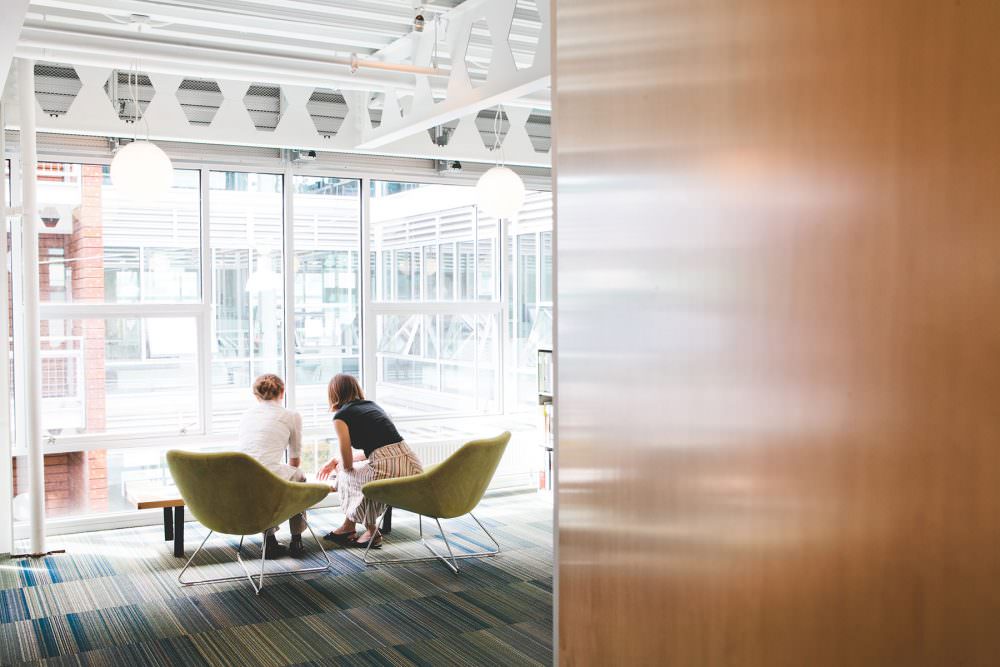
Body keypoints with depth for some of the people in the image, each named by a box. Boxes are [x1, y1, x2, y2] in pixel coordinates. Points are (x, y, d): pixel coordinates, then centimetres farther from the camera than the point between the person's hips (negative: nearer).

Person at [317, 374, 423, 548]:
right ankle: (348, 527, 36)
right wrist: (336, 460, 43)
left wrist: (338, 466, 29)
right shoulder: (372, 406, 24)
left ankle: (371, 532, 27)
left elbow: (348, 465, 4)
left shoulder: (341, 416, 3)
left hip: (389, 474, -7)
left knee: (348, 474, 21)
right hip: (413, 468, 7)